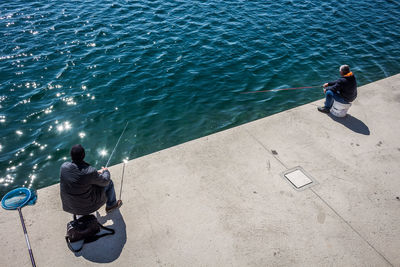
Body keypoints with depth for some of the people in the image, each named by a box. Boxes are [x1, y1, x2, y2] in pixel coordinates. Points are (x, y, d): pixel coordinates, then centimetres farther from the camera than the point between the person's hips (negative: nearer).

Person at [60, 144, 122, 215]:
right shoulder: (90, 172, -33)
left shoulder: (63, 167, -18)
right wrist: (106, 171, 8)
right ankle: (111, 205, 36)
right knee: (109, 183, 13)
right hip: (86, 204, -5)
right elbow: (105, 181, -14)